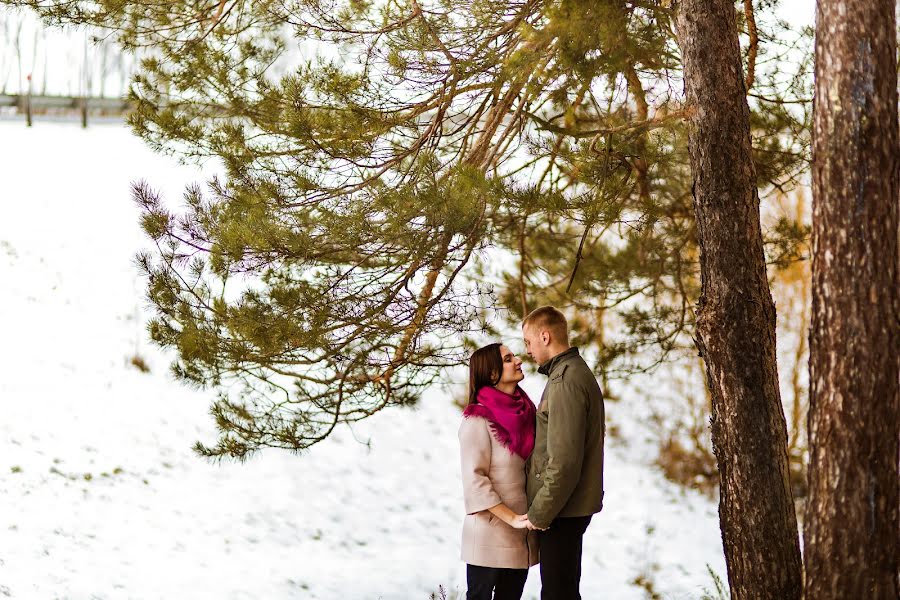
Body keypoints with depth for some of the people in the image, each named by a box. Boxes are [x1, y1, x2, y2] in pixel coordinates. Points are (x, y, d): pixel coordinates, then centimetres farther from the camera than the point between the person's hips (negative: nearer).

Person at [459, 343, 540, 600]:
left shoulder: (524, 412, 10)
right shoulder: (478, 420, -12)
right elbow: (474, 480, -17)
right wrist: (511, 519, -20)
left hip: (522, 538, 7)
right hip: (490, 533, -7)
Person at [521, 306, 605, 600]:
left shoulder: (565, 381, -18)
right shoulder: (578, 372, 15)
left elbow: (564, 461, -23)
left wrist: (539, 513, -16)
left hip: (561, 511, -10)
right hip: (572, 508, 10)